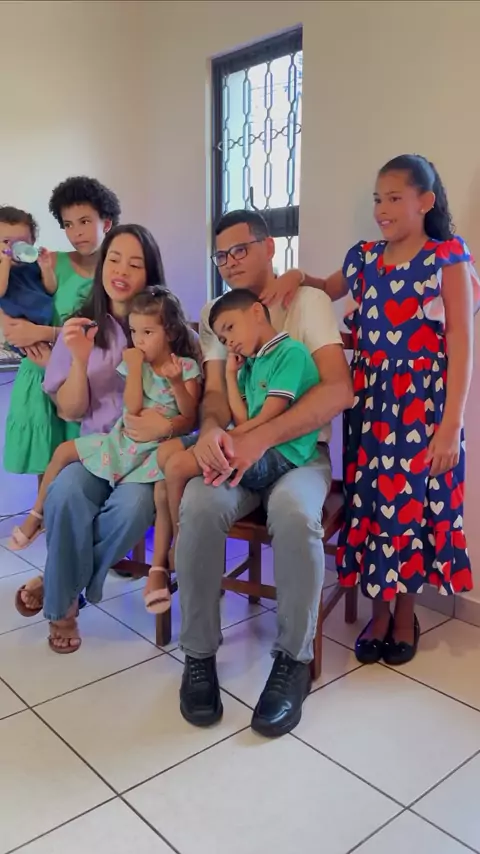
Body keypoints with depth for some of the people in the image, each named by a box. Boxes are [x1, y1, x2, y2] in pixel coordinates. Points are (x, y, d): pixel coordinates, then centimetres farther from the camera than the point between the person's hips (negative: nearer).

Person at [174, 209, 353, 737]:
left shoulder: (308, 301, -3)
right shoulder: (214, 312, 10)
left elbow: (339, 390, -16)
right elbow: (214, 393, 2)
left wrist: (259, 438, -28)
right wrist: (212, 429, -25)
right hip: (235, 446, 3)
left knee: (294, 511, -37)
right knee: (200, 505, -31)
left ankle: (294, 659, -16)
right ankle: (199, 654, -13)